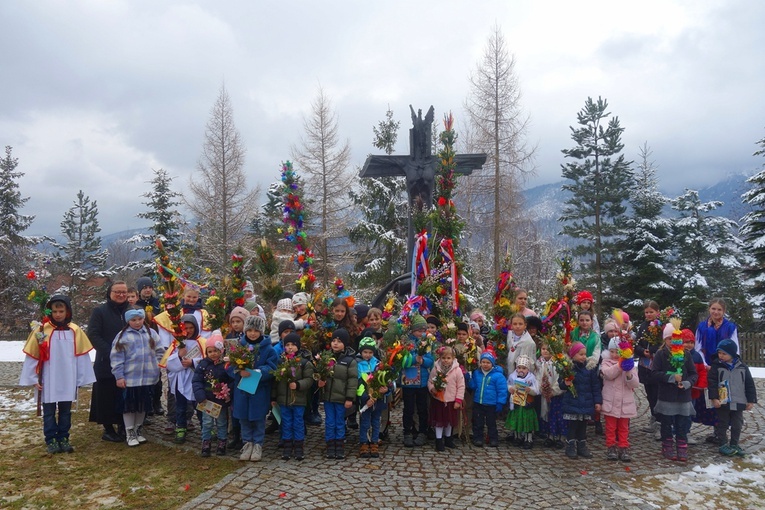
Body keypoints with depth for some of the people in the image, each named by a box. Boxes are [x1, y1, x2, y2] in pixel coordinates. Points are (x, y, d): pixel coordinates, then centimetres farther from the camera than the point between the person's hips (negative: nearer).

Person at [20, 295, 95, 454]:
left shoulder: (75, 331, -2)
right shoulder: (42, 330, -7)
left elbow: (82, 356, 3)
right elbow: (31, 356, -3)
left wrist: (81, 378, 2)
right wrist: (33, 378, -5)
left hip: (68, 381, 2)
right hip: (47, 381, -2)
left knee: (65, 411, 12)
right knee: (49, 412, 8)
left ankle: (63, 439, 24)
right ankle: (51, 440, 19)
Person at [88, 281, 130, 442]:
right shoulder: (99, 311, -1)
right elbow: (93, 335, -9)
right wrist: (110, 352, -17)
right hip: (106, 363, -3)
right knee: (107, 397, 1)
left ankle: (123, 427, 18)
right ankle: (108, 429, 12)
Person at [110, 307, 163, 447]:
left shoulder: (151, 333, 4)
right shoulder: (122, 336, -4)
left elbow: (159, 351, 10)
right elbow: (116, 357, -5)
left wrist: (156, 366, 0)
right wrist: (119, 376, -9)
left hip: (148, 377, 3)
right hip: (129, 378, -3)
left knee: (143, 405, 13)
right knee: (129, 405, 6)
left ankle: (138, 430, 29)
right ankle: (130, 433, 18)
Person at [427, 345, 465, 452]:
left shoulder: (457, 370, -9)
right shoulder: (436, 369, -7)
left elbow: (461, 386, -6)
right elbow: (430, 381, 2)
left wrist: (458, 400, -9)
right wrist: (432, 389, -19)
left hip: (451, 401, 1)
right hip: (438, 399, -1)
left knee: (450, 420, 17)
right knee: (439, 420, 6)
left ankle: (448, 439, 35)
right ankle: (439, 441, 16)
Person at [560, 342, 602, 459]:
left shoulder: (590, 368, 2)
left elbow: (595, 386, 5)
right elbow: (561, 382, -4)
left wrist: (597, 401, 3)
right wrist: (565, 384, -27)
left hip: (586, 404, 3)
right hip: (572, 404, -3)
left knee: (583, 426, 14)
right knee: (572, 426, 3)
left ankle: (582, 446, 25)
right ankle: (571, 447, 14)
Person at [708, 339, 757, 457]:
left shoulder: (742, 367, 0)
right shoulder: (716, 366, -6)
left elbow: (749, 384, 5)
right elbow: (712, 383, -9)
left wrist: (751, 400, 3)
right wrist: (714, 398, -16)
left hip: (738, 402, 2)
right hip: (722, 402, -2)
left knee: (737, 425, 12)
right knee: (722, 424, 6)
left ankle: (734, 444, 26)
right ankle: (724, 444, 17)